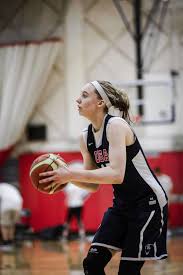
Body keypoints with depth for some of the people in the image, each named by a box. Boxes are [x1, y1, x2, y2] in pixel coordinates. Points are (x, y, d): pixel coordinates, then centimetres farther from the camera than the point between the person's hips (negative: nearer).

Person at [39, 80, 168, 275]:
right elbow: (93, 184, 11)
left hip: (148, 203, -8)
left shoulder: (116, 125, -20)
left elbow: (116, 175, -31)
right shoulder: (86, 138, 4)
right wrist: (63, 175, -7)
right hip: (121, 205, 8)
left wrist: (71, 174, -30)